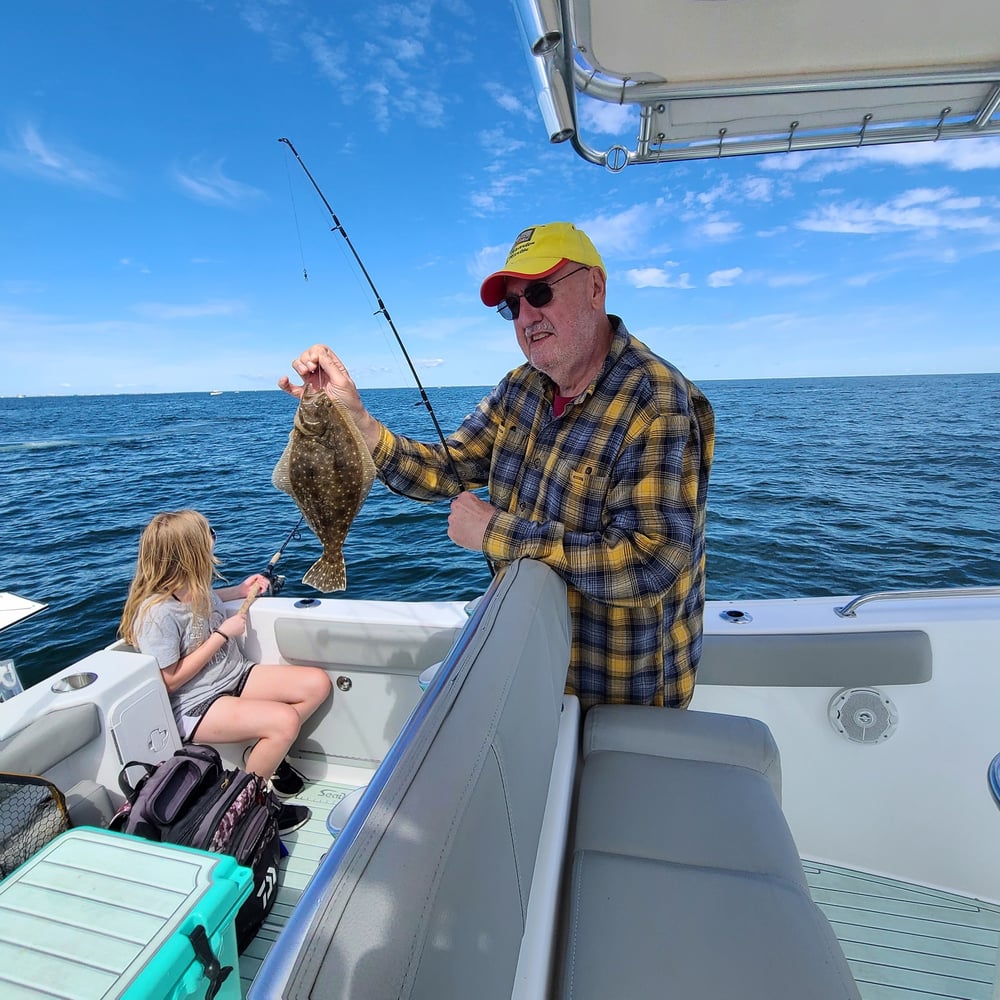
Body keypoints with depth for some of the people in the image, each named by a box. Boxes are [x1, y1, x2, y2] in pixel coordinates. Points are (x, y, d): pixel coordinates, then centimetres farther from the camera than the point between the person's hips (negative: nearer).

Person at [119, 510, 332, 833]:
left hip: (235, 677, 8)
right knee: (285, 720, -29)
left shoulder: (193, 588, 0)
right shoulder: (156, 613, -24)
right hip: (196, 706, -8)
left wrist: (240, 591, 12)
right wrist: (222, 634, -19)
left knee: (318, 683, -6)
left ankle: (266, 752, 10)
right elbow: (171, 680, -20)